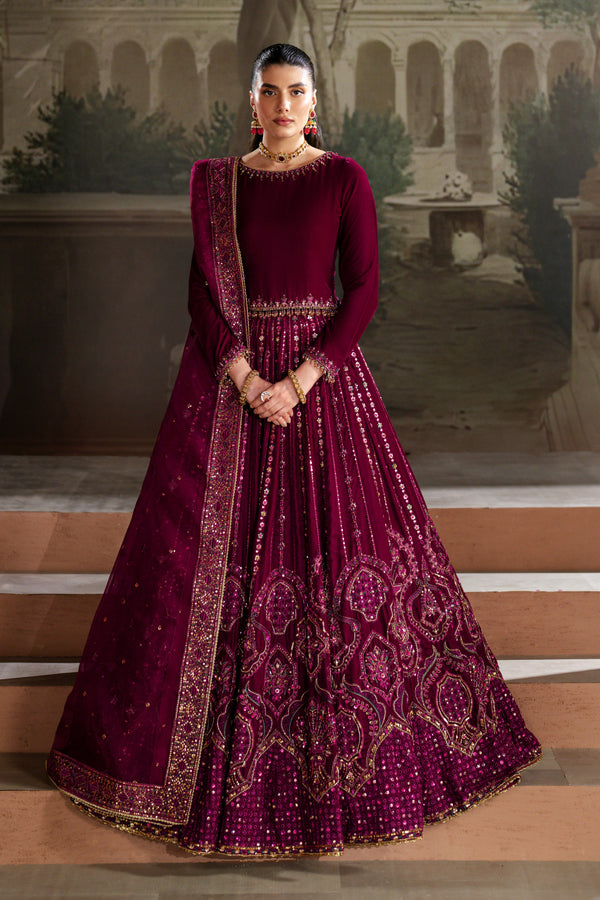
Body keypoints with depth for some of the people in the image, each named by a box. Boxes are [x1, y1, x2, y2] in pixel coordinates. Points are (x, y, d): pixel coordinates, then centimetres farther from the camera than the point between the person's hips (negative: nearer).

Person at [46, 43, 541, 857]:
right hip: (228, 377, 2)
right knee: (213, 543, 3)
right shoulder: (215, 182, 7)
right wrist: (246, 380, -14)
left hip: (323, 371, -2)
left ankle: (352, 733, 19)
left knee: (339, 536, 1)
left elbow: (364, 290, -5)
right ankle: (201, 741, 21)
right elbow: (205, 291, 1)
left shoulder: (344, 178, 0)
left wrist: (299, 383, -16)